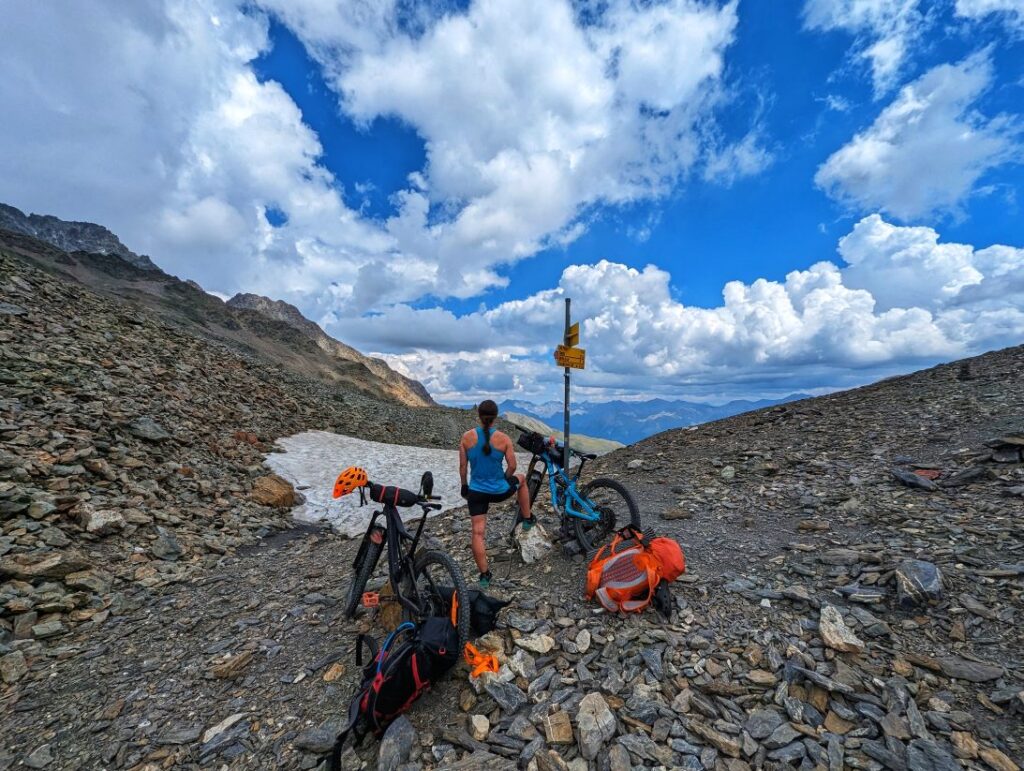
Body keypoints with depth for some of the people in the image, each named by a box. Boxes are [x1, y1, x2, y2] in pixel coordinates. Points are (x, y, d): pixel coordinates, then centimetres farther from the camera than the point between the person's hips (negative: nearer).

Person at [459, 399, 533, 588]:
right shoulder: (503, 438, -14)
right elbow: (512, 466, -9)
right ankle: (527, 520, 41)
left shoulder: (467, 437, -9)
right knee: (521, 479, 29)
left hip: (476, 492, 1)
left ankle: (484, 576, 17)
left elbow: (462, 466, -1)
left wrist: (464, 486, 13)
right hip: (499, 491, -1)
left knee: (478, 532, 11)